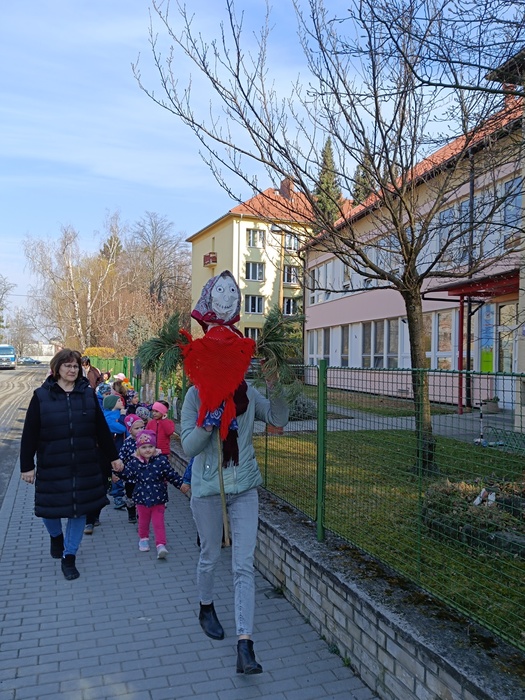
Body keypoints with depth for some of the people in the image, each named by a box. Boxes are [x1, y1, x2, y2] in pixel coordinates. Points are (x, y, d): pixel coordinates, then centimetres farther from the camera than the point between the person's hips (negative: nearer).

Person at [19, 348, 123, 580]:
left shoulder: (88, 393, 2)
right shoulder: (42, 396, -4)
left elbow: (101, 428, 7)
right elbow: (29, 434, -3)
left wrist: (113, 456, 9)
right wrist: (27, 465, -4)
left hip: (85, 466, 2)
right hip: (51, 467, -1)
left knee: (79, 509, 6)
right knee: (50, 508, 10)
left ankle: (69, 557, 23)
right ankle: (56, 536, 44)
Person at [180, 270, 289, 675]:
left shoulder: (247, 393, -2)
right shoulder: (197, 395, -11)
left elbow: (279, 420, -7)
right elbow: (188, 446, -16)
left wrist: (275, 389, -19)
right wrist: (211, 420, -29)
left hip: (244, 488, 2)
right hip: (208, 488, -2)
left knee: (245, 565, 0)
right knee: (211, 556, 18)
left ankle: (245, 646, 4)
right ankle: (206, 608, 47)